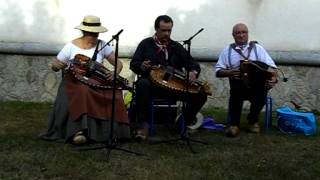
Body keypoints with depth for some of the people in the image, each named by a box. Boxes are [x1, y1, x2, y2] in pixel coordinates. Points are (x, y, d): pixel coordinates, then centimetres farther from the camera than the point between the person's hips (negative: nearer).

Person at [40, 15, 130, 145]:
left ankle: (109, 131, -19)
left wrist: (115, 73, -18)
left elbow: (118, 63, 5)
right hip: (75, 81, -2)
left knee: (114, 95, -27)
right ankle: (78, 131, -36)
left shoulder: (102, 45, 3)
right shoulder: (71, 46, -2)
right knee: (82, 93, -37)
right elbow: (54, 66, 5)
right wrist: (57, 65, -20)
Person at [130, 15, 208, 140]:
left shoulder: (176, 47, 16)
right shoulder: (146, 44, 9)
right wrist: (141, 67, -20)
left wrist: (193, 72, -12)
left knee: (200, 94, -17)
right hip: (153, 84, -2)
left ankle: (186, 122, 9)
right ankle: (143, 125, -27)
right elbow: (133, 64, 4)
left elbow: (193, 64, 12)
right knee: (142, 84, -38)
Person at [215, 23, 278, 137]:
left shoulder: (257, 48, 11)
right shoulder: (227, 50, 12)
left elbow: (271, 66, 0)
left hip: (258, 85, 1)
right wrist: (230, 72, -14)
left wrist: (273, 77, -21)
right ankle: (233, 123, -15)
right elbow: (218, 71, 7)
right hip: (238, 85, -1)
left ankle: (253, 120, -2)